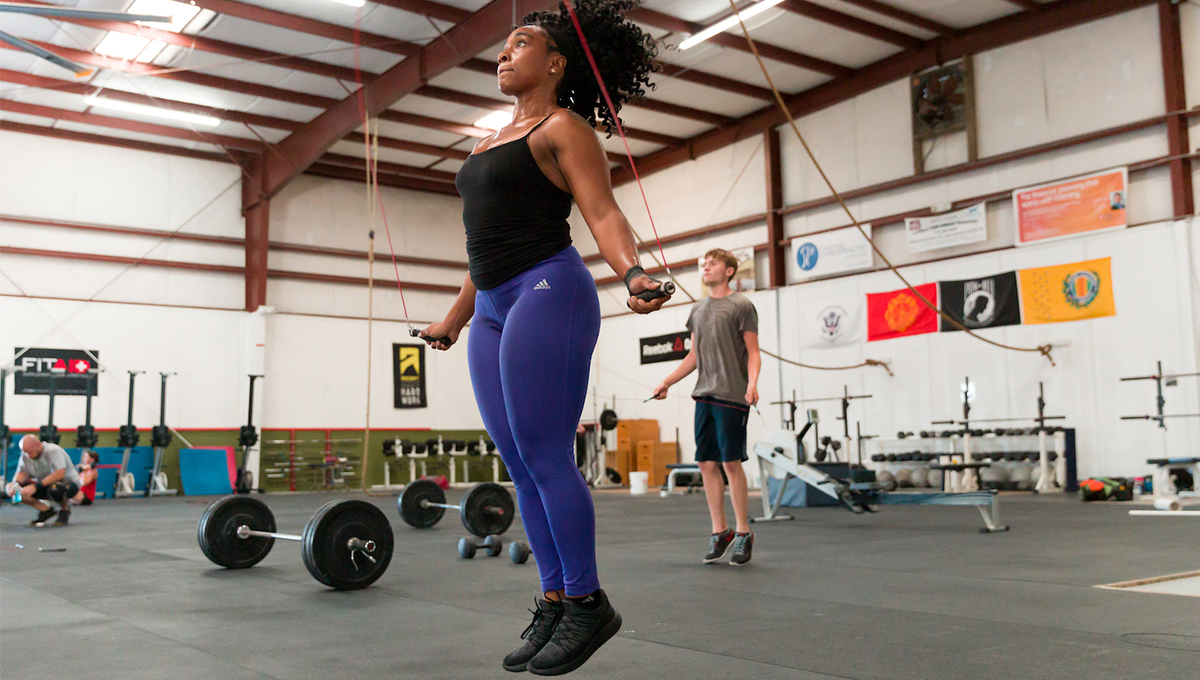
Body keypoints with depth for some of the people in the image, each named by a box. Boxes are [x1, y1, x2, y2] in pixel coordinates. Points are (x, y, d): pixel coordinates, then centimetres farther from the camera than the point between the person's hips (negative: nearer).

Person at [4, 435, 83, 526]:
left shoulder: (53, 451, -24)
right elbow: (22, 473, 2)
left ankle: (65, 509, -8)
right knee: (10, 488, -8)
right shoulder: (26, 454, -4)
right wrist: (15, 483, -22)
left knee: (54, 488, -43)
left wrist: (36, 486, -36)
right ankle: (46, 510, 0)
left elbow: (59, 474, -33)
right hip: (45, 485, 7)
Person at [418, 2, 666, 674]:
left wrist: (634, 273, -32)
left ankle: (586, 603, 2)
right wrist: (456, 317, 32)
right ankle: (555, 600, 15)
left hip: (547, 293, -9)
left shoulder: (564, 128, 0)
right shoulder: (492, 142, 24)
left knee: (544, 458, -10)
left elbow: (603, 213, -13)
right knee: (522, 466, 7)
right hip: (494, 310, 9)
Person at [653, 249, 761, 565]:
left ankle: (744, 533, 5)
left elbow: (753, 352, -3)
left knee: (731, 463, -7)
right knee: (707, 464, 4)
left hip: (732, 396, -6)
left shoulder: (741, 305, 0)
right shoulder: (697, 310, 18)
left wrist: (752, 383, -20)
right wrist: (667, 382, 20)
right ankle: (719, 531, 14)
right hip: (704, 395, 6)